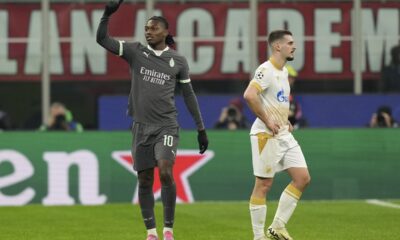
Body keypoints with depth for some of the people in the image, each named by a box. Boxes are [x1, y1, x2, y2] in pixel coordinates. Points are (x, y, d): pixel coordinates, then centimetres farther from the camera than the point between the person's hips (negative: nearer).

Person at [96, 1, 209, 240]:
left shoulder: (178, 60, 3)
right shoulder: (136, 52, 4)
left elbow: (189, 95, 10)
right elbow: (103, 39, -2)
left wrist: (201, 129, 9)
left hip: (167, 126, -2)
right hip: (142, 126, 2)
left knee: (165, 171, -21)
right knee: (144, 180, 4)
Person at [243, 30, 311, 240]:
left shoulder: (283, 71, 15)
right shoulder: (266, 70, -14)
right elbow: (249, 95, -29)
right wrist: (267, 121, -24)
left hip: (284, 135, 9)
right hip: (266, 135, -9)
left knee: (302, 178, 3)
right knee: (263, 184, -3)